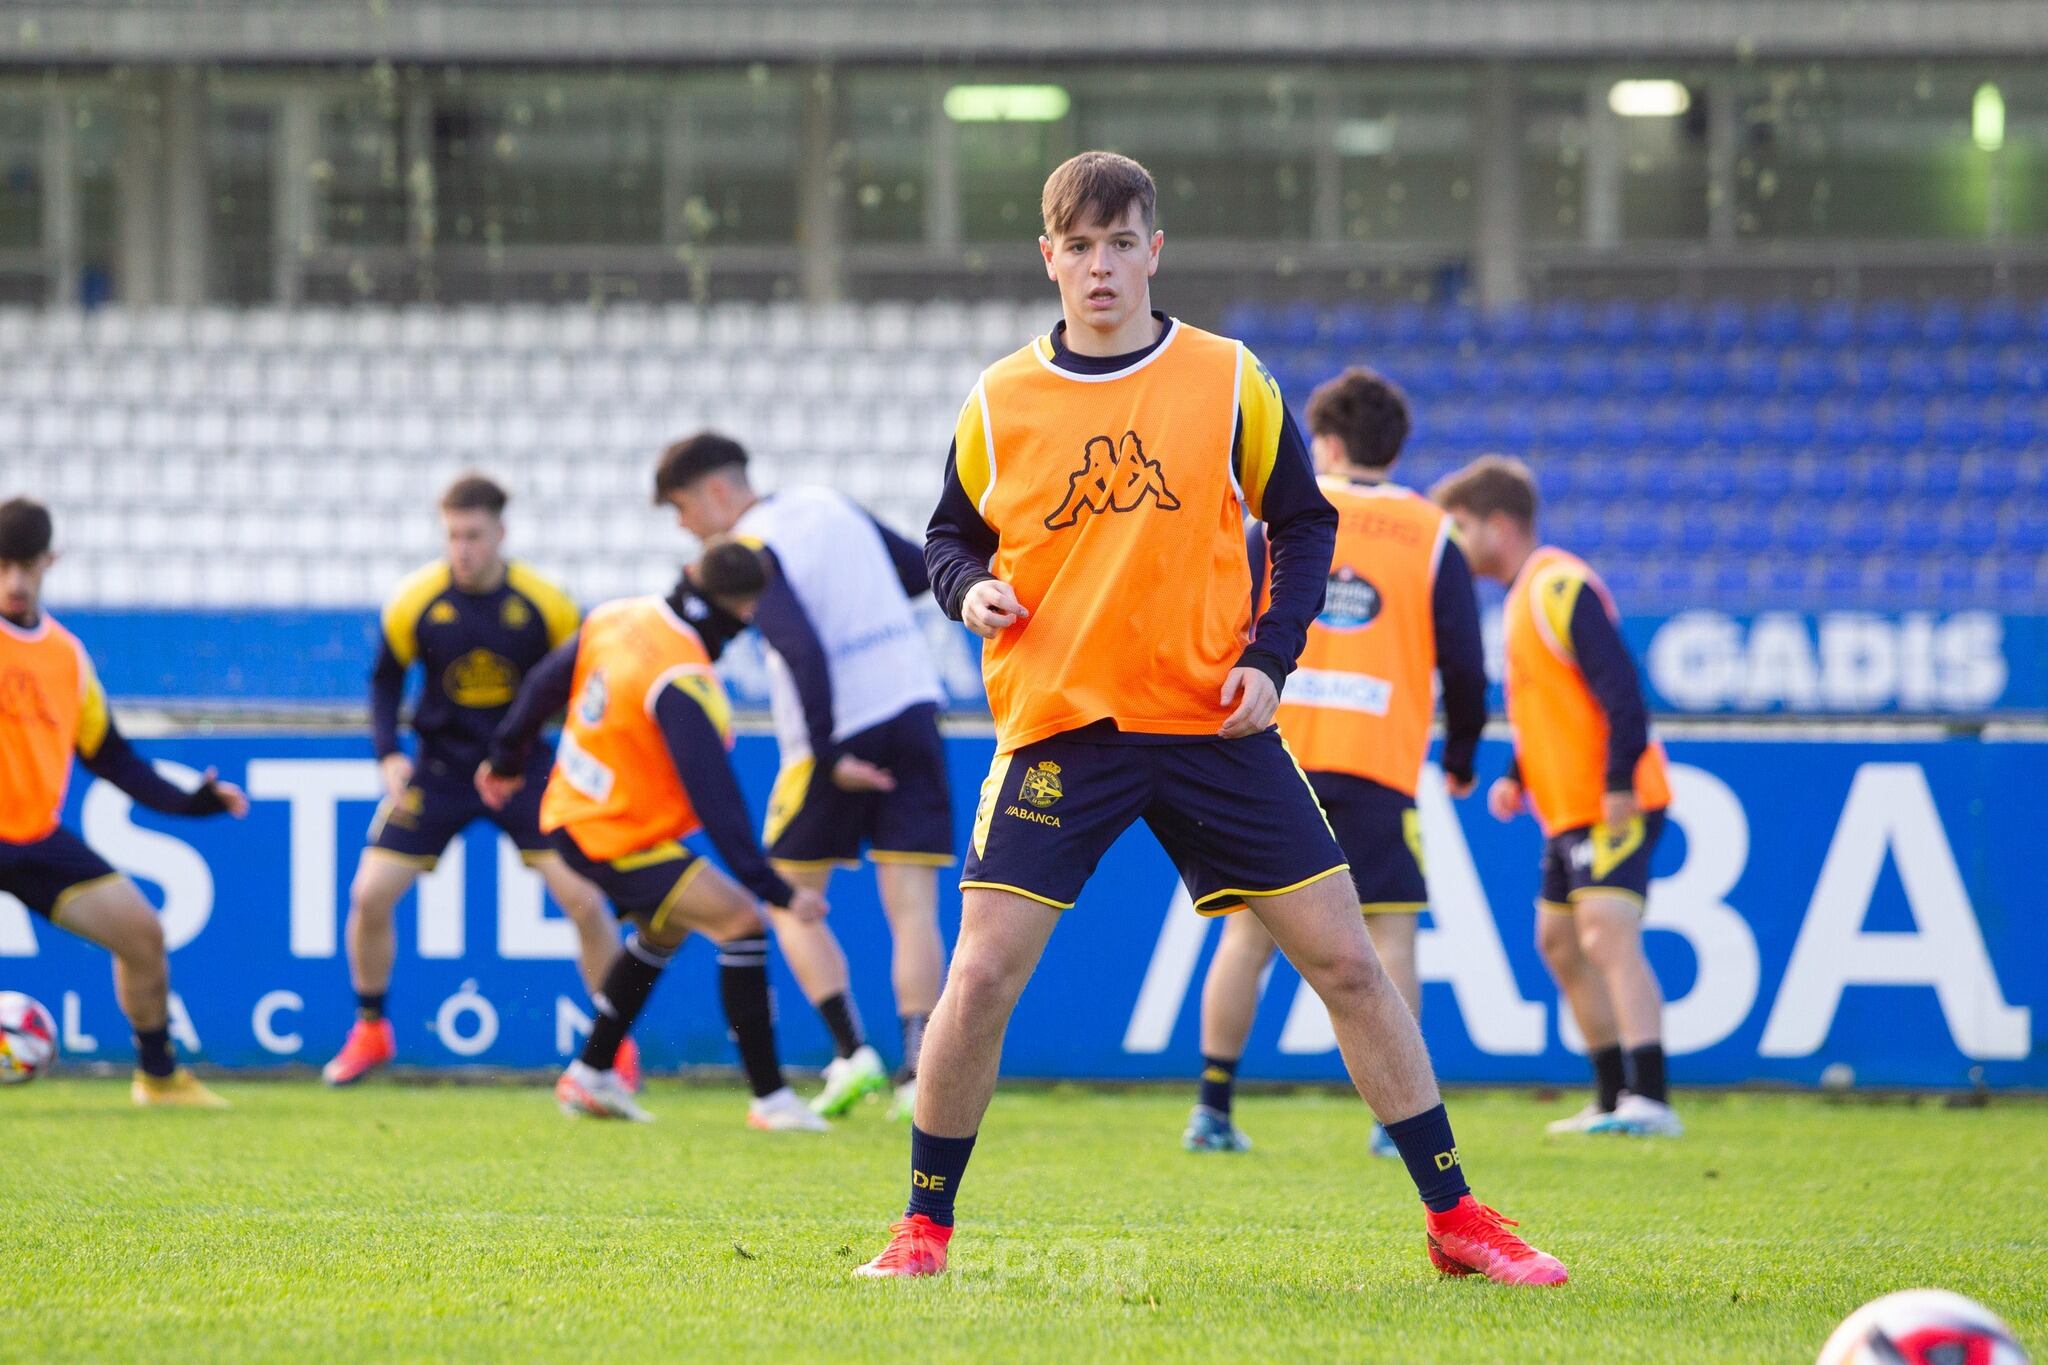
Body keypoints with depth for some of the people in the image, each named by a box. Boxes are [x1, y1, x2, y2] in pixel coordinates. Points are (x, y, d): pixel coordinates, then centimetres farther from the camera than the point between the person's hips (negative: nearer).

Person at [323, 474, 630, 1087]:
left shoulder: (543, 604, -11)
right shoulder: (416, 601, -10)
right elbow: (386, 678, 4)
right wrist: (388, 754, -9)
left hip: (523, 767, -1)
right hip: (440, 769, 1)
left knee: (586, 899, -12)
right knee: (369, 894, -7)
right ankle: (370, 1032, 16)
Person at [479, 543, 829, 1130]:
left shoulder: (618, 618, 0)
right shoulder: (682, 680, -26)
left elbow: (546, 682, 15)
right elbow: (713, 795, -28)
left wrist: (507, 761, 32)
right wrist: (774, 888, -26)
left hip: (570, 815, 10)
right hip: (620, 841, -10)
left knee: (666, 927, 29)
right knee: (741, 923, -10)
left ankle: (590, 1076, 36)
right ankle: (770, 1099, -9)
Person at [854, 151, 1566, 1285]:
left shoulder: (1231, 381, 2)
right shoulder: (1000, 402, 3)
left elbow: (1303, 523, 8)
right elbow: (953, 533, 15)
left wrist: (1270, 657, -5)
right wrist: (969, 590, -8)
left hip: (1214, 723, 0)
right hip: (1057, 724, 0)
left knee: (1344, 960, 0)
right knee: (981, 977, -11)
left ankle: (1454, 1217, 9)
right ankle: (925, 1226, 6)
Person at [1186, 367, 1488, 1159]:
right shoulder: (1432, 536, 5)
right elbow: (1465, 664, 3)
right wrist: (1460, 759, 18)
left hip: (1272, 759, 1)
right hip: (1378, 766, -1)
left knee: (1248, 936, 6)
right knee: (1390, 938, 2)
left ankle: (1214, 1109, 5)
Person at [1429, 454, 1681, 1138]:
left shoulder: (1560, 588, -14)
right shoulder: (1526, 594, 17)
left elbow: (1620, 689, -22)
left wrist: (1620, 783, -27)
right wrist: (1517, 777, 16)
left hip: (1612, 805, -11)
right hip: (1570, 809, 11)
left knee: (1608, 932, -20)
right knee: (1559, 941, 15)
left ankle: (1651, 1100, -28)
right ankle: (1615, 1100, 22)